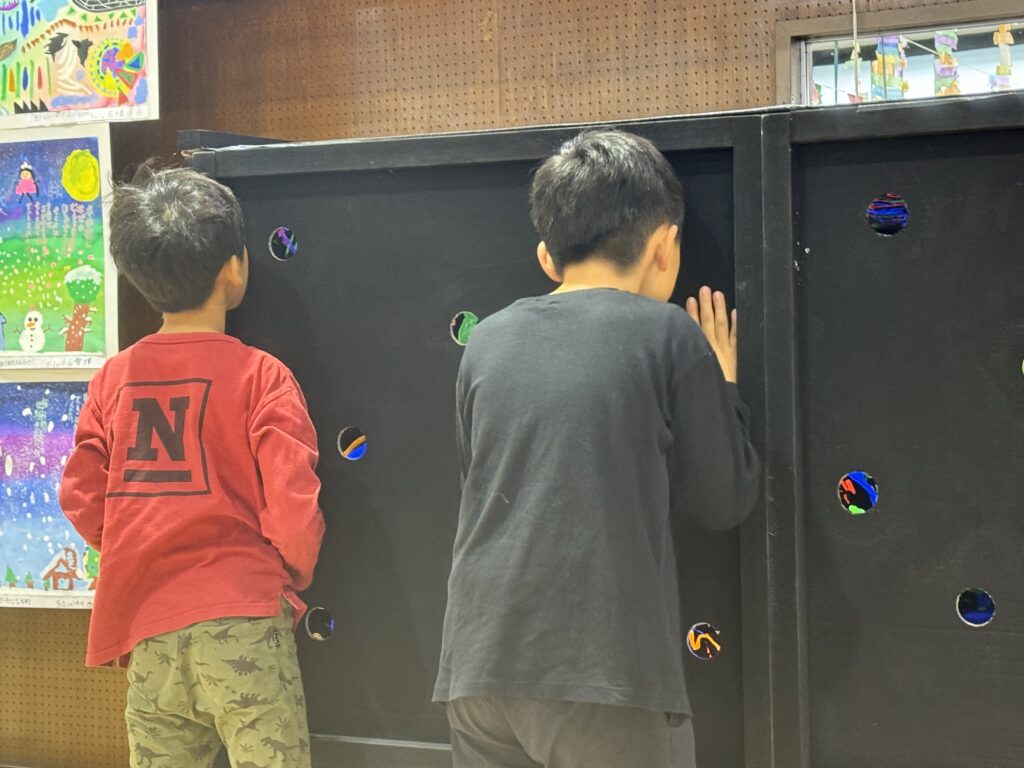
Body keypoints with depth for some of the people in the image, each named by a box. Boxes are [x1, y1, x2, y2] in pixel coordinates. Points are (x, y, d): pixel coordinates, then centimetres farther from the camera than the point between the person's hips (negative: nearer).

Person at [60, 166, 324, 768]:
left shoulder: (114, 378, 6)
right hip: (241, 617, -4)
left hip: (145, 625, 5)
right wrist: (294, 575, 7)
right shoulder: (260, 375, -7)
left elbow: (81, 497, 7)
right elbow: (293, 503, -12)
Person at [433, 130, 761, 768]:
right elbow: (723, 501, 5)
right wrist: (721, 385, 21)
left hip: (481, 668, 4)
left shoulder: (489, 341, 9)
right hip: (608, 675, -4)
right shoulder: (669, 335, -1)